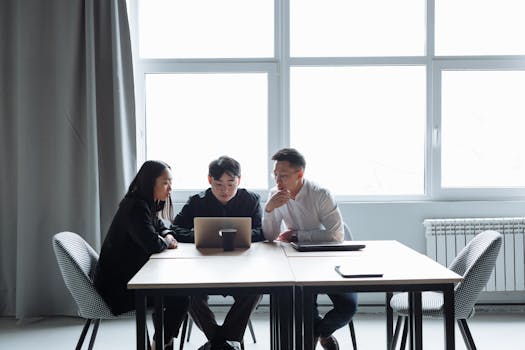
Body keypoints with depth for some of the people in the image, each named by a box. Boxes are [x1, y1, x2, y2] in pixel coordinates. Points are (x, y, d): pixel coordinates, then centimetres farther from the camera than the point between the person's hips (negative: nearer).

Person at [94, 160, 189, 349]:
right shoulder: (135, 207, -21)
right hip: (117, 287, -10)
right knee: (181, 297, -11)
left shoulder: (146, 205, 10)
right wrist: (166, 241, -7)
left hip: (128, 277, 10)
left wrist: (168, 236, -1)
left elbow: (160, 227, 23)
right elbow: (152, 244, -29)